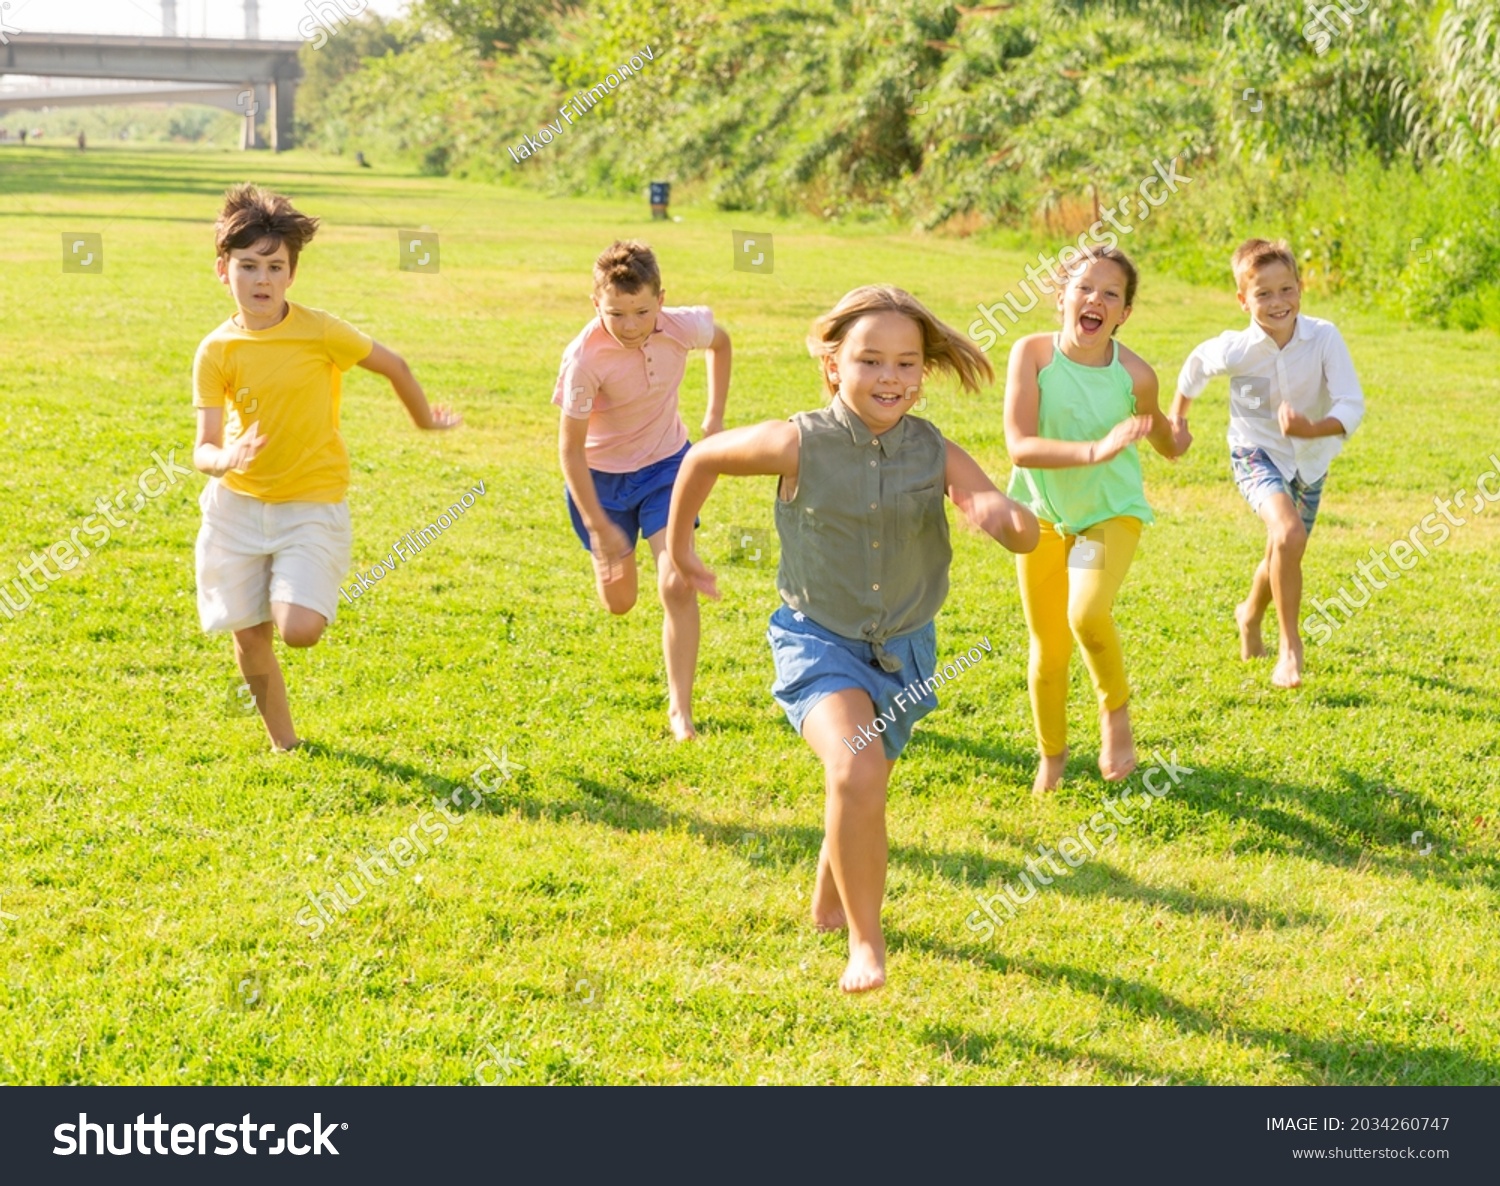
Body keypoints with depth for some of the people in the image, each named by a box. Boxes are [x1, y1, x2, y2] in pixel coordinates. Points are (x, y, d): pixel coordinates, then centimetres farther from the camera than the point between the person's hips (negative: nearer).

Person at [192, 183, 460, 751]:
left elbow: (394, 365, 1)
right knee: (248, 634, 5)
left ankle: (298, 593, 18)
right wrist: (226, 458, -35)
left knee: (299, 630, -19)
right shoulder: (216, 351, -8)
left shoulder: (320, 332, -15)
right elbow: (203, 448, -11)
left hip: (311, 503, -3)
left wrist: (426, 420, 16)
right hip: (238, 502, 3)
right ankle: (283, 742, 28)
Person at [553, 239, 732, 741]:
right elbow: (570, 446, -22)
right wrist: (598, 524, -22)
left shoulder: (683, 327, -22)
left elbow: (720, 342, 5)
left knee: (677, 586, -14)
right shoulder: (585, 357, -31)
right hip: (602, 475, -1)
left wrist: (714, 418, 3)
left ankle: (680, 708, -3)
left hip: (665, 464, 1)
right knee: (619, 602, 13)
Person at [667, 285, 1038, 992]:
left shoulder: (935, 454, -13)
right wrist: (680, 554, 8)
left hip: (902, 649, 4)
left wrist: (1006, 518, -44)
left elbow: (1026, 538, -21)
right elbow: (703, 458, 0)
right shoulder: (800, 445, -18)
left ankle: (830, 905, 52)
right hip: (820, 641, -3)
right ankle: (867, 943, -13)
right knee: (855, 774, -29)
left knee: (863, 796, 21)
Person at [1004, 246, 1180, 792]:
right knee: (1049, 647, 10)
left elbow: (1161, 436, 5)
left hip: (1111, 511, -1)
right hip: (1042, 512, 1)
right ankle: (1051, 757, 35)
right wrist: (1094, 450, -41)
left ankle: (1116, 711, 4)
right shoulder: (1033, 352, -21)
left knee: (1088, 615, -26)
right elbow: (1019, 445, -31)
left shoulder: (1135, 374, -19)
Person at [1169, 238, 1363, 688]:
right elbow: (1196, 365, 1)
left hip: (1310, 459, 3)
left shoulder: (1325, 338, -23)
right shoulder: (1234, 351, -22)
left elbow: (1352, 405, -26)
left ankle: (1250, 615, 53)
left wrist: (1312, 429, -44)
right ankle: (1290, 644, -14)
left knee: (1281, 557, 20)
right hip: (1257, 453, -3)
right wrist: (1177, 419, 11)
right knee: (1288, 536, -29)